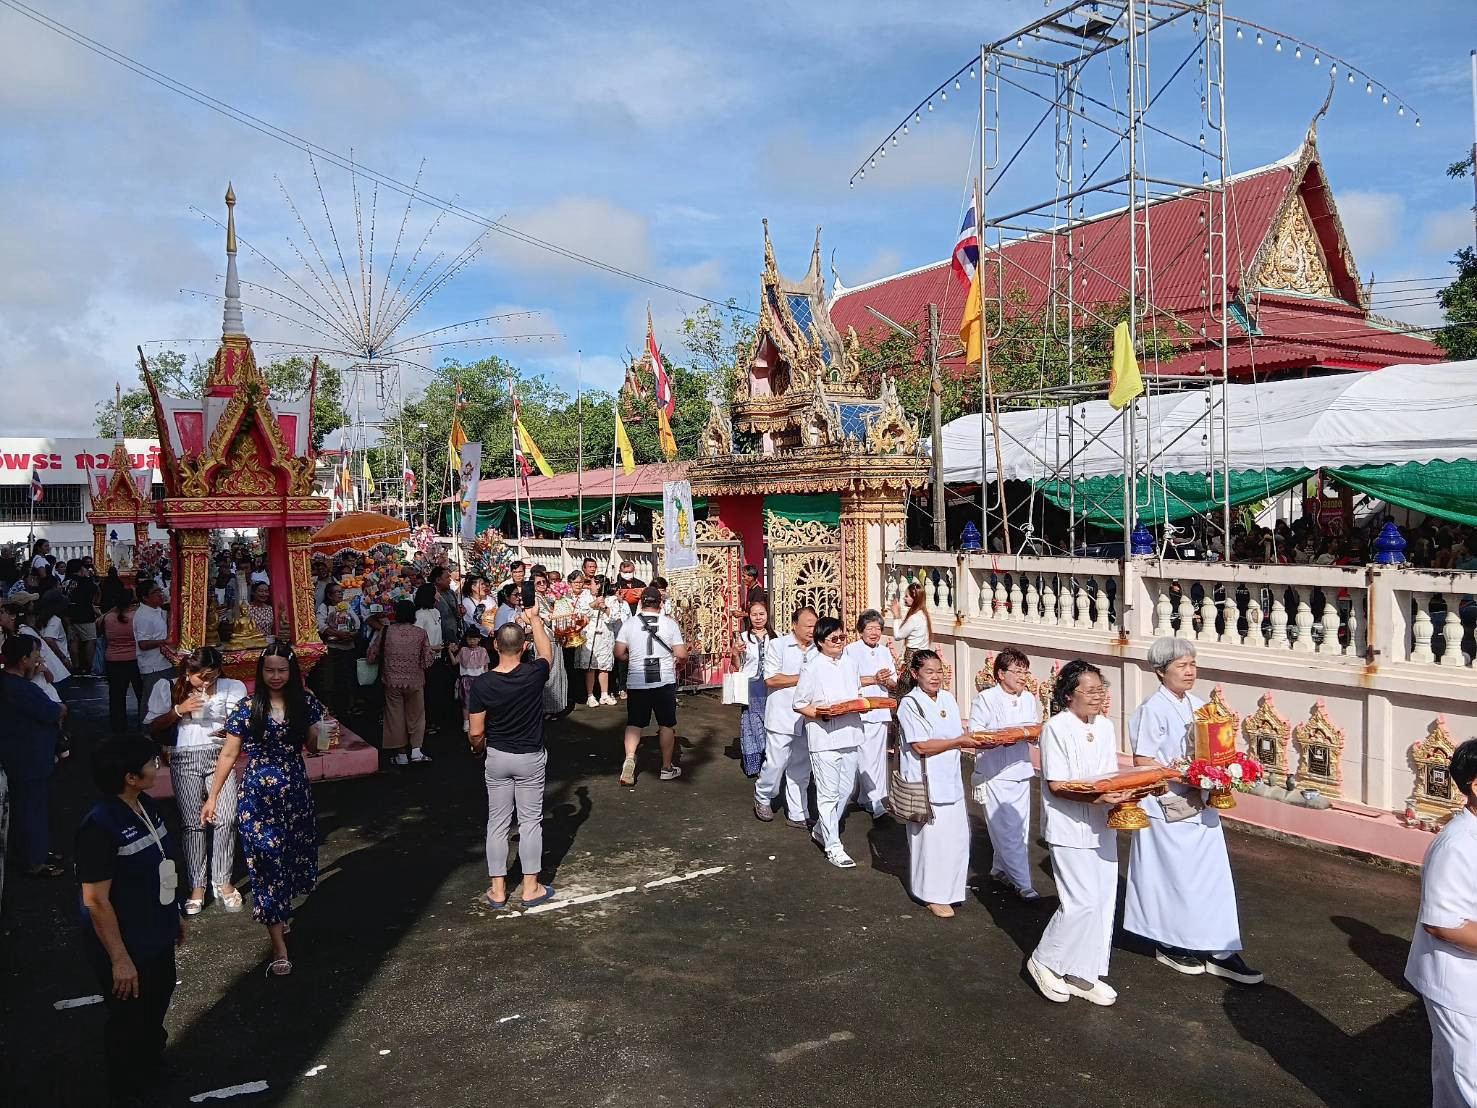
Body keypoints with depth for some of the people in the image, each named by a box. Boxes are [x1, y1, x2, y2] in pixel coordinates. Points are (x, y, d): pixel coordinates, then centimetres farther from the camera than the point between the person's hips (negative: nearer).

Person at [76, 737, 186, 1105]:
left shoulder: (146, 805, -3)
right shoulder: (100, 826, -30)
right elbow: (96, 901, -25)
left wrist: (174, 913, 18)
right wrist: (119, 958, -20)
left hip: (157, 935, 8)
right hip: (127, 946, -8)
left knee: (157, 1003, 27)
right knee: (128, 1020, 14)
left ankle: (151, 1067, 51)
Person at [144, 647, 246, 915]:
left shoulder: (231, 688, 4)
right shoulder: (169, 688, 4)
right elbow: (152, 727, 3)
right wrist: (178, 710, -12)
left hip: (220, 755, 0)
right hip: (185, 759, 0)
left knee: (226, 817, -10)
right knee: (193, 823, -4)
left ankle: (223, 880, 3)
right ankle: (197, 886, 6)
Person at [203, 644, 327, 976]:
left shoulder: (305, 702, -1)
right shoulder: (248, 707, -6)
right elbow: (228, 754, -1)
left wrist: (325, 738, -16)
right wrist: (212, 796, 0)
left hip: (295, 793, 3)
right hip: (257, 796, -3)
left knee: (295, 855, 14)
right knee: (267, 861, -1)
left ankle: (278, 912, 42)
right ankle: (279, 947, 3)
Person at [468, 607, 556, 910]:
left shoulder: (482, 684, -15)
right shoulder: (534, 675, -16)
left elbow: (476, 732, -10)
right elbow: (546, 652, 8)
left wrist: (478, 747, 13)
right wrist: (535, 619, 21)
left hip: (497, 758, 1)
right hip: (531, 759, -1)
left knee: (497, 823, 11)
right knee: (530, 822, 9)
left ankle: (497, 890, 18)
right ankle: (531, 888, 17)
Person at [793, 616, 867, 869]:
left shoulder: (849, 664, 8)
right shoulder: (813, 669, -10)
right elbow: (799, 705, -7)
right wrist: (824, 714, -20)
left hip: (849, 736, 7)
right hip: (824, 738, -6)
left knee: (846, 789, 14)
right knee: (828, 794, -1)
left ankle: (822, 830, 34)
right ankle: (833, 847, 9)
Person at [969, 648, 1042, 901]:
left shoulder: (1029, 698, 7)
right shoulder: (985, 699, -11)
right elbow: (974, 737, -12)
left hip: (1020, 771, 6)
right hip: (994, 775, -6)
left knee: (1020, 828, 11)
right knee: (1007, 831, -4)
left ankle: (1000, 869, 29)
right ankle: (1023, 883, 4)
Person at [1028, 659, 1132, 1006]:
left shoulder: (1105, 726, 7)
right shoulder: (1056, 728, -14)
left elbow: (1111, 775, 13)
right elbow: (1057, 785, -17)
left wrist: (1125, 792, -8)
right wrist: (1097, 798, -28)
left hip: (1101, 827, 7)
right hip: (1069, 828, -7)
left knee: (1104, 902, 9)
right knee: (1082, 903, -8)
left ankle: (1084, 974, 23)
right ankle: (1045, 961, 14)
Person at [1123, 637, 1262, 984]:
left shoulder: (1198, 705, 7)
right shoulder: (1153, 709, -16)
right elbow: (1141, 761, -17)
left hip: (1200, 805, 7)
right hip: (1167, 809, -7)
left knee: (1213, 876, 7)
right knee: (1174, 877, 5)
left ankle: (1220, 951, 14)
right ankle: (1169, 945, 23)